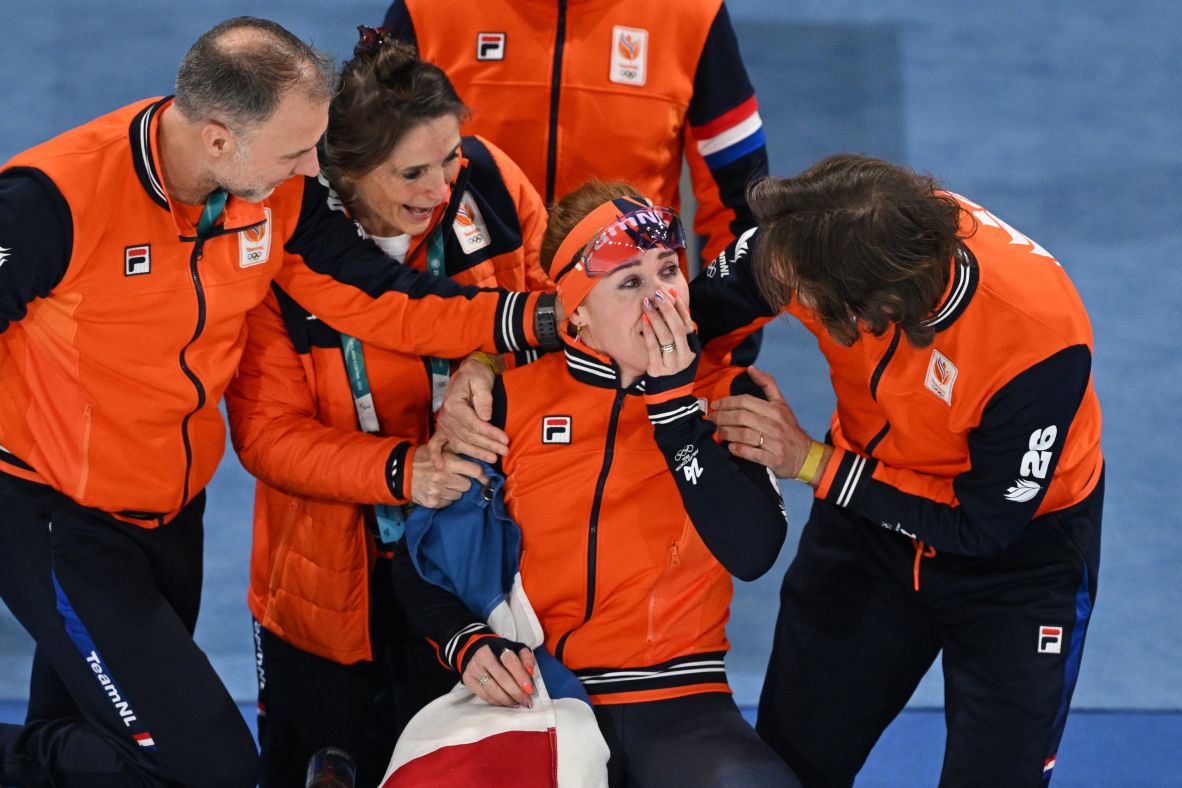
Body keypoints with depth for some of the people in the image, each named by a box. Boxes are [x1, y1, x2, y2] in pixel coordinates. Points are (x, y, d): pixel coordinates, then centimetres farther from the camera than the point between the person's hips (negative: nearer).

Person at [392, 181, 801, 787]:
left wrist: (674, 404, -11)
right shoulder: (513, 399, 4)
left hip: (682, 706, -1)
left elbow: (752, 553, -11)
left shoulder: (724, 396, 4)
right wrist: (467, 643, -8)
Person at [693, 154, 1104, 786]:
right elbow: (709, 304, -7)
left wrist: (811, 462, -25)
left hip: (1019, 540, -4)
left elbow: (983, 527, -26)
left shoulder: (1041, 338, -40)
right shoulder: (818, 235, -30)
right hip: (867, 513, 4)